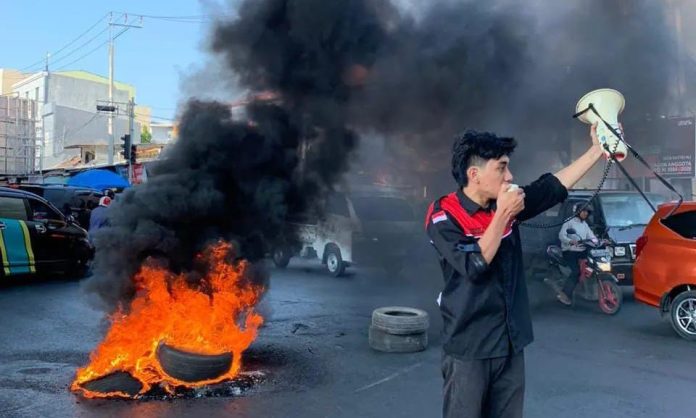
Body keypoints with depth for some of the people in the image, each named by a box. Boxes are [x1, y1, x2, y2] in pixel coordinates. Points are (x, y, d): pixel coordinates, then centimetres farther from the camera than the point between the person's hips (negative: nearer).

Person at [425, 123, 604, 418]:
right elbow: (475, 265, -24)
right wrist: (502, 215, -20)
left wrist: (598, 149, 5)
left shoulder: (506, 206, 4)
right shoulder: (443, 217, -14)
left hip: (511, 343, 6)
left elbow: (555, 186, 8)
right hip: (469, 348, -6)